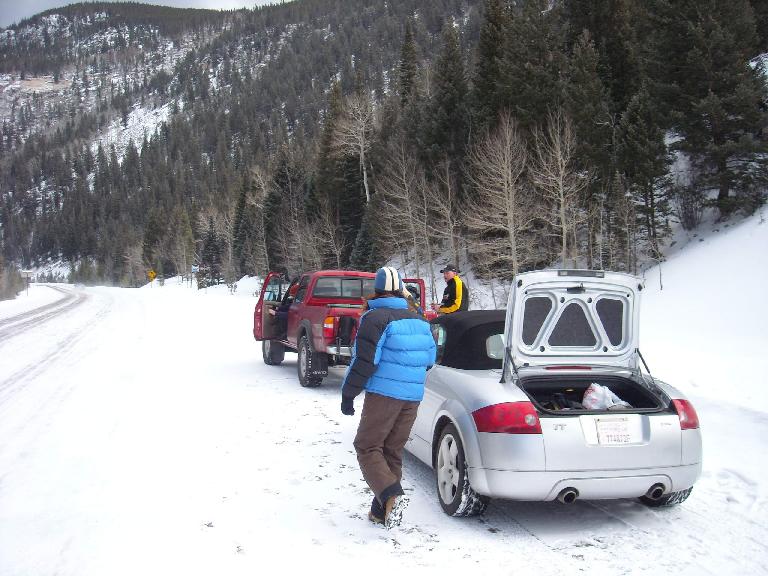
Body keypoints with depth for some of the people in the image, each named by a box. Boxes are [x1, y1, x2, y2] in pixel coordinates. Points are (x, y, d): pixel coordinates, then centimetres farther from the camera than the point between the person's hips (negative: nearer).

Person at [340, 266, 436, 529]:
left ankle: (392, 495, -18)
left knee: (367, 447, 2)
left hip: (383, 395, -7)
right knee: (393, 450, 13)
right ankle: (382, 511, 18)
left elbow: (364, 361, -15)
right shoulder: (419, 321, 13)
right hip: (412, 397, 7)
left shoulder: (375, 318, -10)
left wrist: (348, 394, -7)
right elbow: (429, 359, 19)